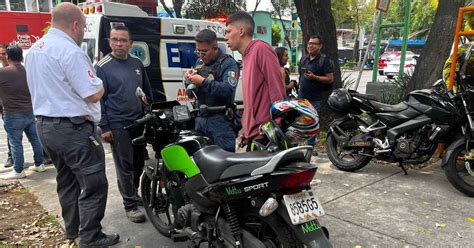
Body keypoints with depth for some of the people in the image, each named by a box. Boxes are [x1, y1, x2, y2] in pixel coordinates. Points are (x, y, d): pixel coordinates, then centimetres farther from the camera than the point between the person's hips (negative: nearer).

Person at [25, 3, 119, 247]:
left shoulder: (34, 49, 12)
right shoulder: (69, 51, -19)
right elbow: (93, 94, -21)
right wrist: (100, 84, 0)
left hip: (45, 125, 10)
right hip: (73, 128, -10)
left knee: (66, 181, 20)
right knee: (93, 185, 0)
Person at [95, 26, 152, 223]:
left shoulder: (137, 63, 9)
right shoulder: (102, 67, -6)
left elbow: (148, 91, 17)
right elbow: (98, 99, -8)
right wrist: (103, 127, -12)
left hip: (139, 122, 6)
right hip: (118, 125, -6)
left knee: (139, 163, 16)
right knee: (125, 166, -2)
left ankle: (133, 193, 35)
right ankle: (130, 205, 8)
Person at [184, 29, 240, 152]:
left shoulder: (228, 63, -8)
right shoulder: (200, 62, 15)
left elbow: (228, 90, -24)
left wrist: (203, 82, -26)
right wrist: (190, 78, -1)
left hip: (220, 120, -7)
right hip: (201, 118, 7)